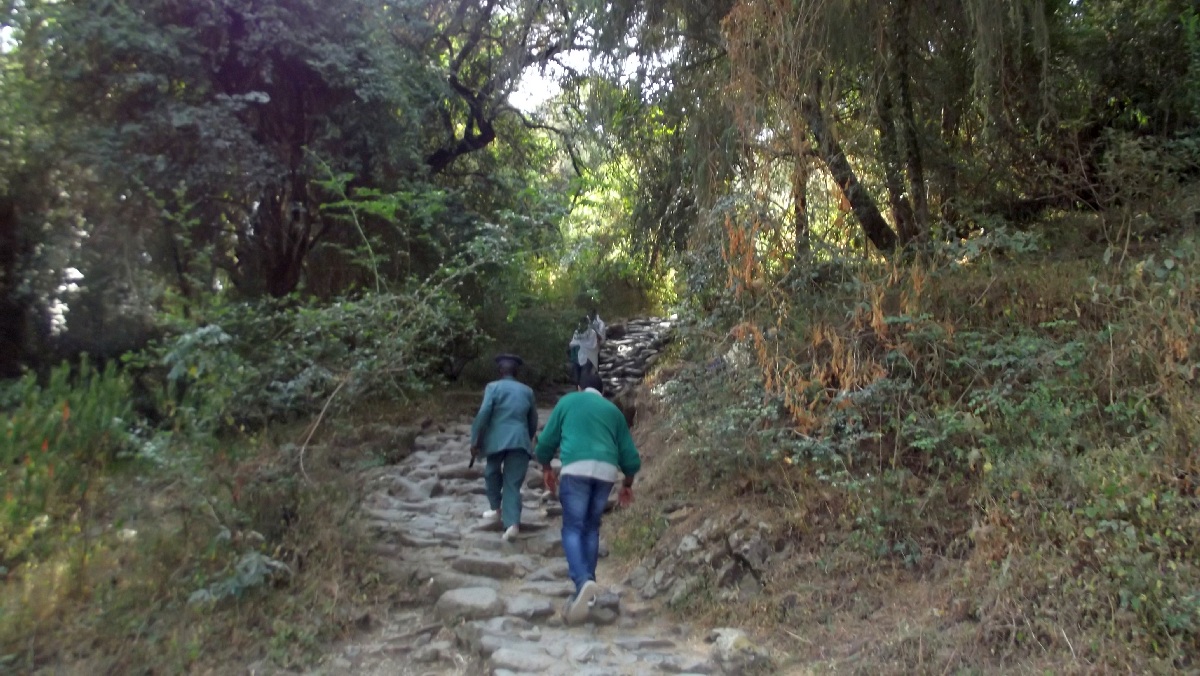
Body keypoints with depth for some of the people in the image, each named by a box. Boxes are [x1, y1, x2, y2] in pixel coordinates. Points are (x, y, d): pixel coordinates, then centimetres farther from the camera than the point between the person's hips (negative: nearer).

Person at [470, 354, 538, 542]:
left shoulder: (493, 387, 1)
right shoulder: (527, 391, 14)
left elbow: (483, 414, -9)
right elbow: (533, 420, 19)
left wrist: (475, 441, -4)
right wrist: (528, 440, 33)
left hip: (497, 439, -2)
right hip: (520, 440, 3)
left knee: (492, 472, 25)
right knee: (513, 483, 2)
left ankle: (496, 507, 32)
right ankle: (512, 523, -12)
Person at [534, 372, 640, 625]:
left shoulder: (567, 401, 19)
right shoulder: (613, 409, 24)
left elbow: (546, 441, 17)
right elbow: (629, 454, 21)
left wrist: (546, 469, 34)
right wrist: (627, 485, 35)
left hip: (576, 468, -3)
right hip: (606, 471, 3)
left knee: (573, 528, 0)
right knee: (591, 528, 18)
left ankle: (583, 582, -23)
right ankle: (587, 586, 16)